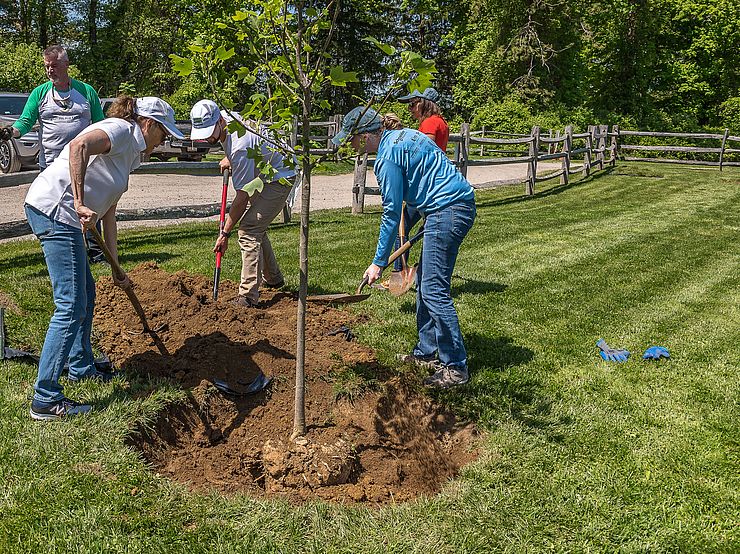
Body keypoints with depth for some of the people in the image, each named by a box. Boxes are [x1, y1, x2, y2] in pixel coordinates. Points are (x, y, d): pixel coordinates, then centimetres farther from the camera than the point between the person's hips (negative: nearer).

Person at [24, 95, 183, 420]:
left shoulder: (128, 155, 23)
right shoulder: (122, 130, -4)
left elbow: (108, 213, 22)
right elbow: (79, 145, -27)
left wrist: (116, 269, 18)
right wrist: (80, 203, -29)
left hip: (62, 215, 11)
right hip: (55, 208, -11)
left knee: (86, 294, 23)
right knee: (71, 307, -10)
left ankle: (81, 368, 39)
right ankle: (45, 400, -4)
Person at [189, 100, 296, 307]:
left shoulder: (240, 148, -35)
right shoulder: (226, 117, -8)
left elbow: (242, 196, -29)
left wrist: (225, 233, -24)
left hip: (279, 179, -11)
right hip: (263, 174, 11)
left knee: (249, 231, -19)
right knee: (256, 228, 18)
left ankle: (248, 296, -18)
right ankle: (273, 279, 34)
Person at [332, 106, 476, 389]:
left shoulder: (388, 157, -13)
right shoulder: (405, 134, 15)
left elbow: (392, 213, -12)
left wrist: (379, 262, -4)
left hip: (447, 212, -10)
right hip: (461, 205, 10)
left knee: (434, 290, -8)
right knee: (424, 283, 15)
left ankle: (455, 367, -2)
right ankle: (427, 352, 24)